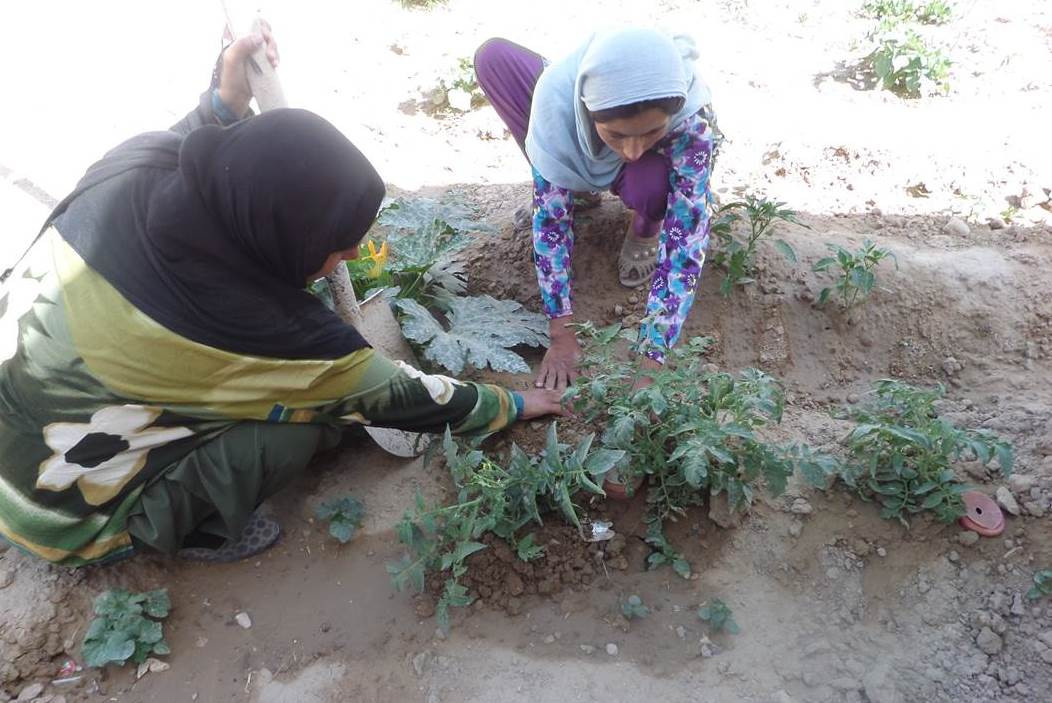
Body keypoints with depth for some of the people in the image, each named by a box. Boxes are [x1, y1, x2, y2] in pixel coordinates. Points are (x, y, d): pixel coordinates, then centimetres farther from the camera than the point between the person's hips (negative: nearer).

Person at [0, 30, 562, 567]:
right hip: (66, 503, -6)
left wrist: (224, 101, -9)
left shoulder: (136, 167, -20)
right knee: (295, 427, -14)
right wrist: (512, 406, -4)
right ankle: (176, 529, 9)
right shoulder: (262, 327, -35)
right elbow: (394, 396, -18)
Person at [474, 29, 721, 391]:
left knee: (649, 186, -40)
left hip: (659, 167, -2)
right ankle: (577, 185, -2)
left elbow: (687, 240, -40)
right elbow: (550, 214, -32)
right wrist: (562, 334, -35)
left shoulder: (690, 114, -40)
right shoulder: (558, 96, -38)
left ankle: (646, 228, -2)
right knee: (493, 56, -19)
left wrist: (651, 364, -44)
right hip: (584, 158, 2)